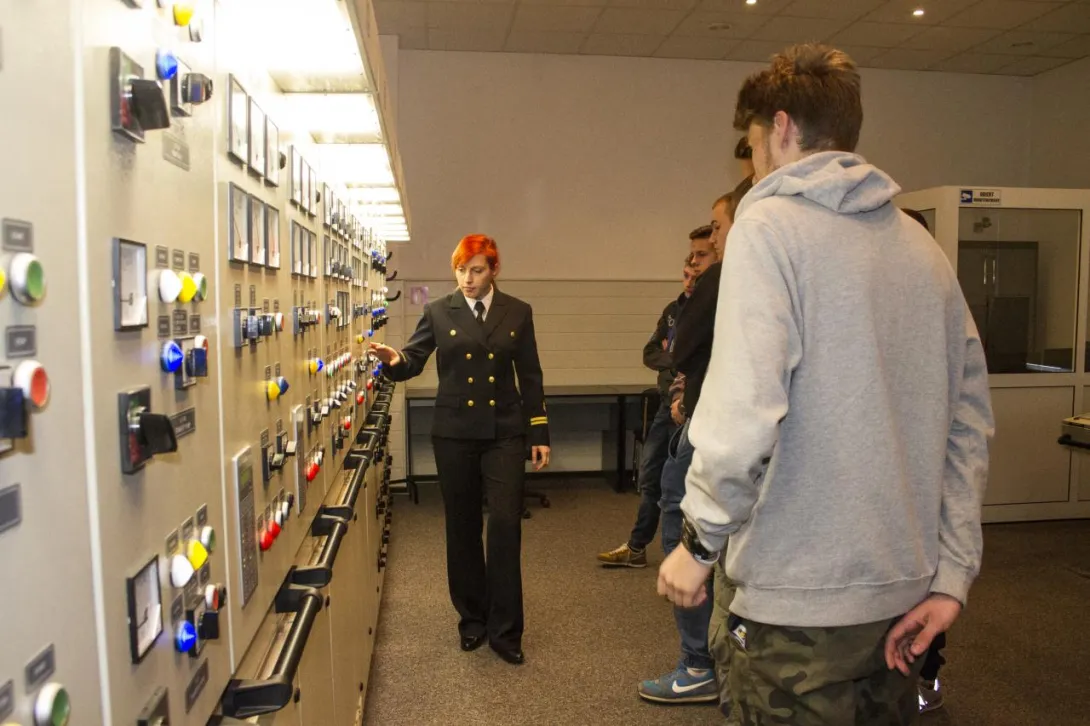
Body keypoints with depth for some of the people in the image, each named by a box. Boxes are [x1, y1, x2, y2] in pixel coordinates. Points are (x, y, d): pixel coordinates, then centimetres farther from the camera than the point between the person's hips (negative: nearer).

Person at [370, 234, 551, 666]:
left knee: (505, 525, -7)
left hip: (504, 433, 0)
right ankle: (472, 619, 26)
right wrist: (394, 360, -26)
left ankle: (505, 630, 5)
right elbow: (413, 361, -1)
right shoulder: (439, 313, 4)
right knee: (462, 528, 9)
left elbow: (530, 376, 7)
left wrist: (540, 434, 4)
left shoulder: (518, 313, 5)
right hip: (454, 434, 1)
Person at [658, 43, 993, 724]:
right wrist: (952, 572, 8)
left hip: (803, 600, -7)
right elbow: (970, 420, 7)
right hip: (904, 591, 7)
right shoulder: (921, 243, 9)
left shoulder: (771, 223, -12)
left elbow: (743, 413, -24)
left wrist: (701, 540, -10)